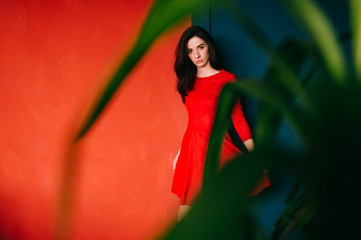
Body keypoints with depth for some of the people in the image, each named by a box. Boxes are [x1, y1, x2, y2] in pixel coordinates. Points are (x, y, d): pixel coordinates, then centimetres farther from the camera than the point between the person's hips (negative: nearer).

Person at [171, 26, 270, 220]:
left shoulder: (227, 79, 0)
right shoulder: (188, 81, 14)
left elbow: (237, 117, 0)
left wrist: (253, 156, -5)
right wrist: (180, 152, 19)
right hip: (192, 148, 5)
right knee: (186, 208, 0)